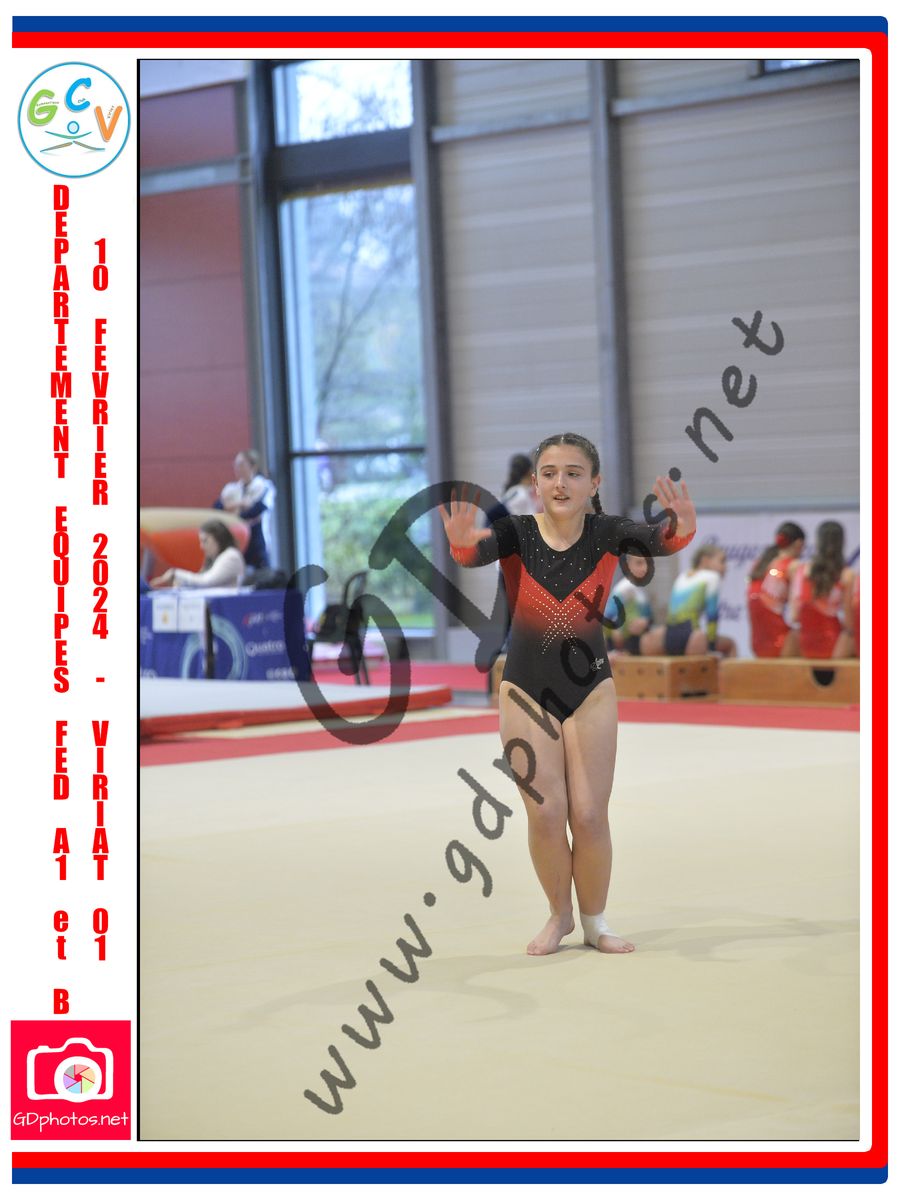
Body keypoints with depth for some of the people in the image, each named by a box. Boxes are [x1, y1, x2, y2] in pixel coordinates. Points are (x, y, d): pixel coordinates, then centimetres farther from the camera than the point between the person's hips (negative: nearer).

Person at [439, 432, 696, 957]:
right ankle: (560, 916, 24)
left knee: (590, 815, 2)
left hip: (590, 688, 0)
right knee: (545, 814, 2)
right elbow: (476, 553, -32)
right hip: (526, 690, 0)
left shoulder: (607, 533, -11)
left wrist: (682, 530, -53)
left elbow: (658, 541, -29)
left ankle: (596, 922, 21)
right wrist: (462, 542, -57)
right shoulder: (516, 533, -12)